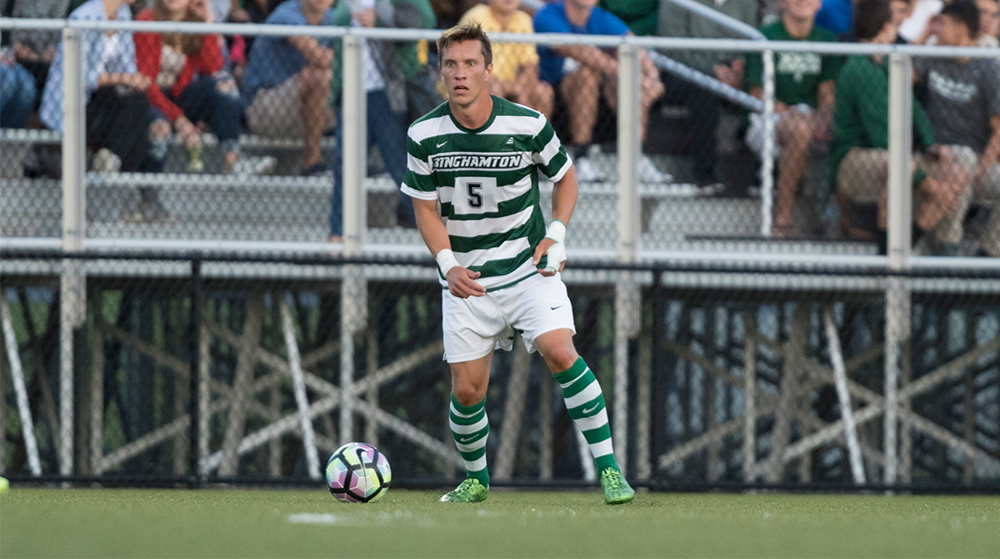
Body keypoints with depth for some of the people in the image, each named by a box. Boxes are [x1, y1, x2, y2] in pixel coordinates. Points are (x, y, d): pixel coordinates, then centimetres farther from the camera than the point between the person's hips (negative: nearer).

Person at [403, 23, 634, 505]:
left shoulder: (528, 125, -11)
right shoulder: (424, 136, -7)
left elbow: (565, 177, 7)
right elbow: (426, 208, 4)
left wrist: (556, 236, -7)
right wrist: (448, 265, -11)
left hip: (529, 267, -2)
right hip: (466, 279, 2)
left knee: (559, 352, -23)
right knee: (466, 391, 0)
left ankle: (608, 469, -15)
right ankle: (476, 479, 28)